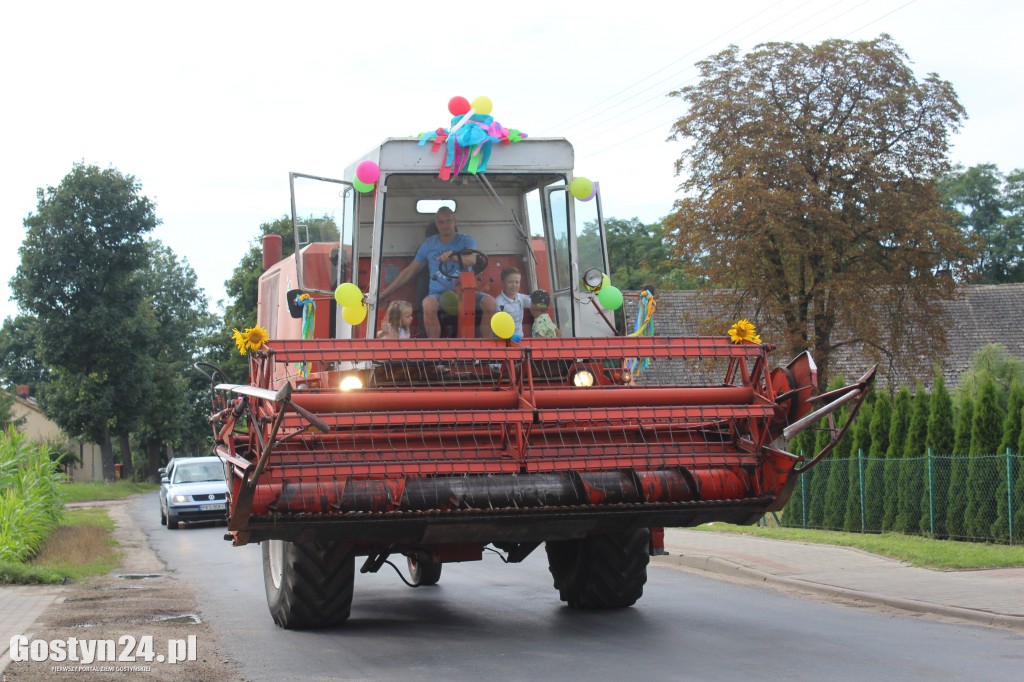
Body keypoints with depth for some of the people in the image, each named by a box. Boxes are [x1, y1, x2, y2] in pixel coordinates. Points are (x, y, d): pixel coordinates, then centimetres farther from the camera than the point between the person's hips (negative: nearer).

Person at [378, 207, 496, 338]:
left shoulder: (466, 240, 5)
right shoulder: (428, 244, 11)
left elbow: (472, 259, -17)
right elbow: (409, 271, 16)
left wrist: (454, 257, -40)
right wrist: (385, 292, 14)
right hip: (439, 293, 0)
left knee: (489, 301, -29)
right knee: (428, 304, -36)